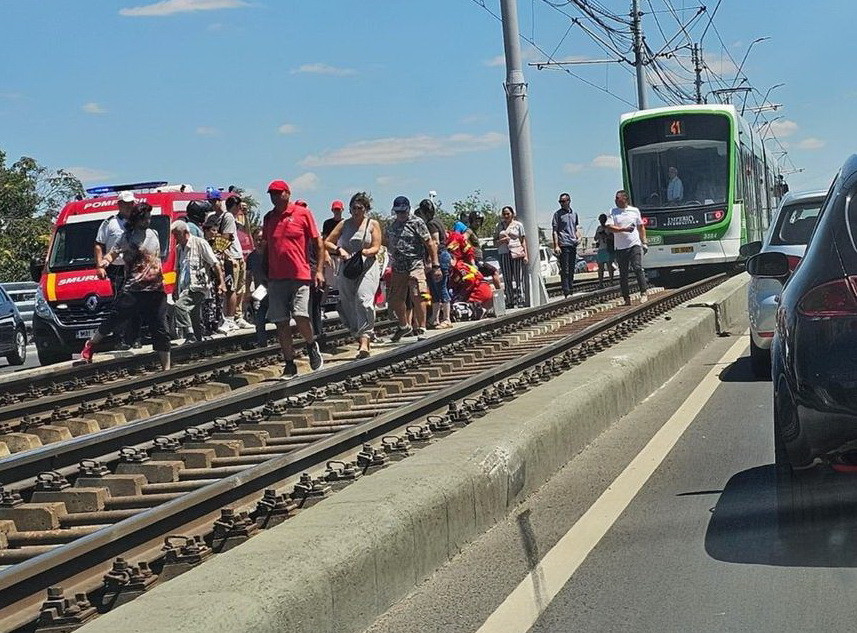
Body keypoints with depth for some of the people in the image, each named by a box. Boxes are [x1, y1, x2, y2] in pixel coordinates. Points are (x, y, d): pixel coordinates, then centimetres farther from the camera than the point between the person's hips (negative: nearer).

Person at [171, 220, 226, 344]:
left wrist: (221, 282, -12)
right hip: (185, 288, 8)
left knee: (180, 306, -25)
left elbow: (215, 263, -7)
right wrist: (176, 289, 19)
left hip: (198, 286, -8)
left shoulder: (199, 243, -5)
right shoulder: (179, 248, 16)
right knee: (196, 320, 9)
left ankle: (190, 337, -23)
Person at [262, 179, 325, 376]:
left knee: (300, 316, -15)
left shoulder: (302, 213, 0)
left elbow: (318, 242, 2)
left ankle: (312, 346, 15)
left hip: (300, 276, -4)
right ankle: (289, 364, 10)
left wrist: (319, 270, -4)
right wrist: (264, 273, 14)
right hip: (276, 277, 4)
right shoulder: (268, 218, 12)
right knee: (281, 323, 2)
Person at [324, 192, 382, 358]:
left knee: (364, 300, -21)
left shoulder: (373, 224, 7)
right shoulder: (344, 224, 12)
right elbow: (326, 243, 9)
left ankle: (365, 342, -26)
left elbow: (376, 248, 0)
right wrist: (339, 250, -11)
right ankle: (360, 337, 18)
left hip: (367, 267, -4)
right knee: (347, 305, 2)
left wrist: (362, 252, -19)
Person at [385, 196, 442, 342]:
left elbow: (430, 244, -4)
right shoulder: (392, 226, 15)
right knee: (394, 299, 8)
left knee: (417, 297, -16)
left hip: (415, 265, -6)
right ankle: (404, 326, 30)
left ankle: (421, 329, -6)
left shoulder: (417, 223, -2)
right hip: (397, 268, 6)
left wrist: (436, 265, -9)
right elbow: (388, 243, 29)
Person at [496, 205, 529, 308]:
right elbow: (495, 241, 15)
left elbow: (523, 240, 8)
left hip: (517, 253, -2)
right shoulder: (499, 226, 15)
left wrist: (526, 254, -1)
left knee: (519, 278, -6)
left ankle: (521, 301, -5)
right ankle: (510, 301, 1)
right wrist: (502, 240, -7)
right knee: (507, 279, -1)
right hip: (504, 254, 2)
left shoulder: (518, 225, 9)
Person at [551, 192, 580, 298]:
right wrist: (556, 246, -11)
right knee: (565, 269, -7)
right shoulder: (558, 214, -1)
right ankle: (566, 290, -7)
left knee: (572, 269, 10)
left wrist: (578, 237, 4)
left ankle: (571, 288, 18)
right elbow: (554, 231, -4)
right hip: (563, 244, -5)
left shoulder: (574, 213, 15)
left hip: (573, 244, 5)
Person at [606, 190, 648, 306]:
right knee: (623, 273, 2)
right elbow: (609, 227, -7)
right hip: (620, 247, 1)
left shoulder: (635, 211, 9)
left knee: (638, 268, -14)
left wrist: (644, 242, 11)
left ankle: (643, 293, -7)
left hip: (635, 244, -1)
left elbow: (641, 227, 17)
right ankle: (626, 298, 7)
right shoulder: (613, 212, 4)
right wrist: (624, 229, -18)